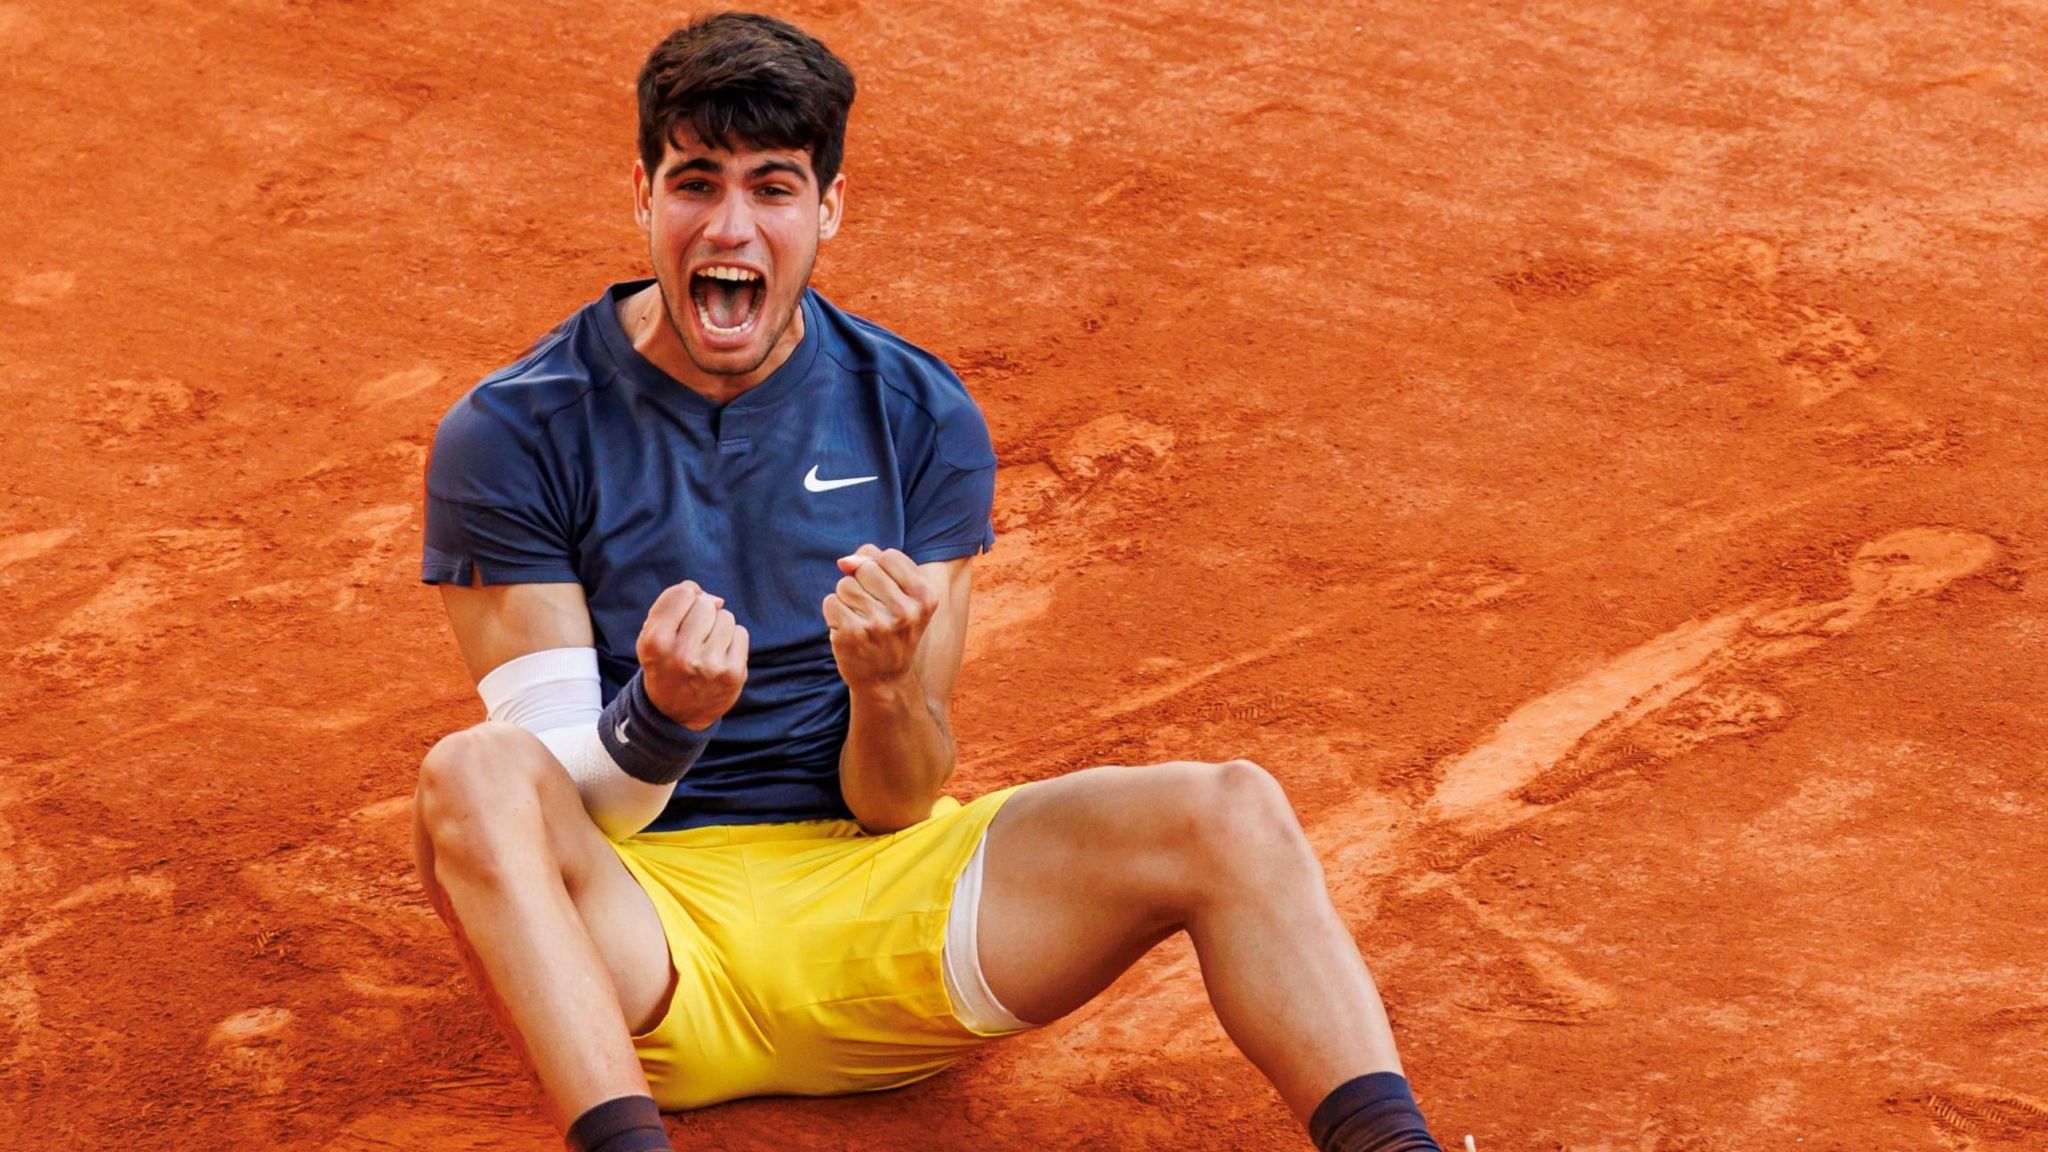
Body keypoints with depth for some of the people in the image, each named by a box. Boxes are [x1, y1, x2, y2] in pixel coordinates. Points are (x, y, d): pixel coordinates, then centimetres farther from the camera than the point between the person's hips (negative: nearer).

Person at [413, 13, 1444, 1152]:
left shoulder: (922, 419, 3)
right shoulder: (512, 435, -4)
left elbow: (897, 807, 1)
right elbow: (567, 806, -9)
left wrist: (885, 684, -22)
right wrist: (662, 713, -32)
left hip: (867, 899, 3)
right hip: (643, 917, -2)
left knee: (1229, 812, -18)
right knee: (472, 776, -34)